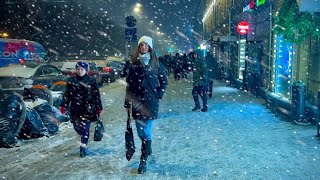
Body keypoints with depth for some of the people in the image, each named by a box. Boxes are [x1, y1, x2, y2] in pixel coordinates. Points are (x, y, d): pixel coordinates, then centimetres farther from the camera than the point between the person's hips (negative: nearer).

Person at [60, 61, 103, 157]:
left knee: (85, 128, -3)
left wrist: (99, 108, -1)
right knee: (77, 127, 8)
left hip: (88, 109, -3)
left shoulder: (91, 81, -2)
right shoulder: (71, 81, 5)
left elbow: (96, 95, 0)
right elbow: (67, 94, 8)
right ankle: (84, 139, 41)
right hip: (75, 109, 3)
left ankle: (83, 148, 9)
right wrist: (63, 105, 4)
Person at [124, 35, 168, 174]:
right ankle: (148, 149, 38)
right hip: (136, 101, 3)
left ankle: (143, 160, 5)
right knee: (140, 131, 10)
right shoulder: (134, 63, 5)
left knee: (146, 130, -5)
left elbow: (164, 81, 7)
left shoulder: (156, 63, 1)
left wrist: (158, 96, -3)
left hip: (150, 101, -2)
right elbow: (129, 83, 5)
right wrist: (128, 103, 2)